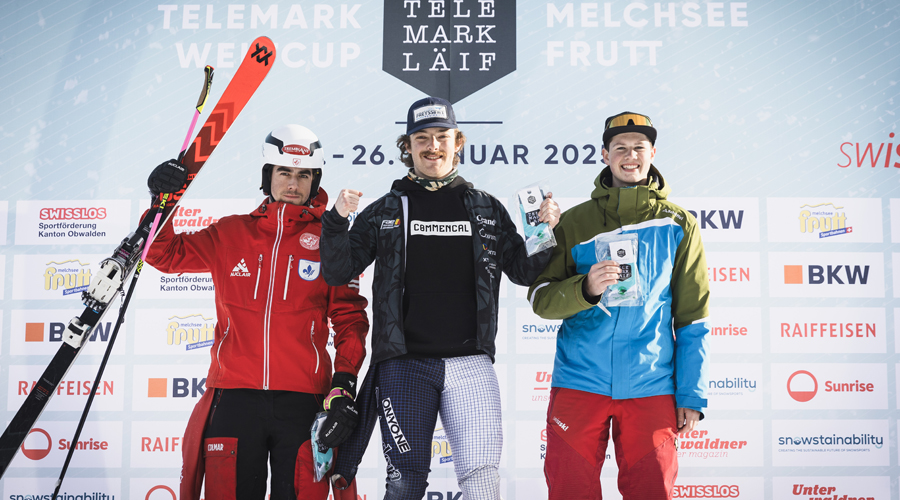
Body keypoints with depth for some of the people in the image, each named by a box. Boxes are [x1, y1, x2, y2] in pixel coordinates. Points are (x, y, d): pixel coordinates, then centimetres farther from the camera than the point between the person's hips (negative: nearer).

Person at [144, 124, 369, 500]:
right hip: (233, 397, 1)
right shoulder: (230, 233, 11)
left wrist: (343, 387, -5)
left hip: (303, 400, -1)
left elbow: (349, 320, 5)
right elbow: (165, 255, 17)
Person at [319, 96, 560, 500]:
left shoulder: (486, 209, 11)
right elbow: (339, 273, 4)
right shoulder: (385, 211, 8)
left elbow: (525, 272, 13)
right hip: (403, 364, 0)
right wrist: (336, 222, -12)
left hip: (471, 364, 1)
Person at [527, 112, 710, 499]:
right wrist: (586, 288, -18)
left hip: (650, 387, 0)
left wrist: (692, 397, 1)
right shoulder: (574, 223, 7)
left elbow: (693, 320, 6)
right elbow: (540, 299, 1)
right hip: (579, 382, 1)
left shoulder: (678, 225, 6)